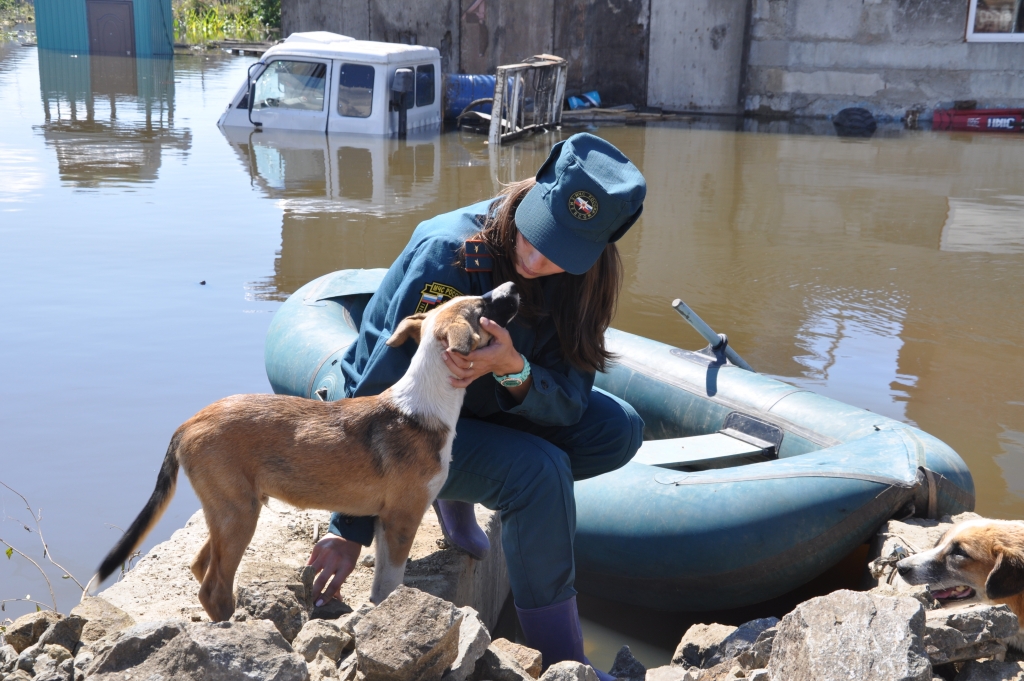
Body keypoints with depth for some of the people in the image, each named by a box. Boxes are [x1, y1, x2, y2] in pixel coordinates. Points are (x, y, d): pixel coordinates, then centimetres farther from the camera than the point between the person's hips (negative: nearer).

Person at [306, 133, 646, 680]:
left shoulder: (579, 278, -12)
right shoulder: (449, 254, -30)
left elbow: (570, 404, -16)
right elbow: (386, 391, -29)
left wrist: (514, 370, -40)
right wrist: (351, 530, -28)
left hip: (486, 408, 7)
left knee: (618, 431, -7)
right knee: (538, 470, -30)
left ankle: (457, 498, 4)